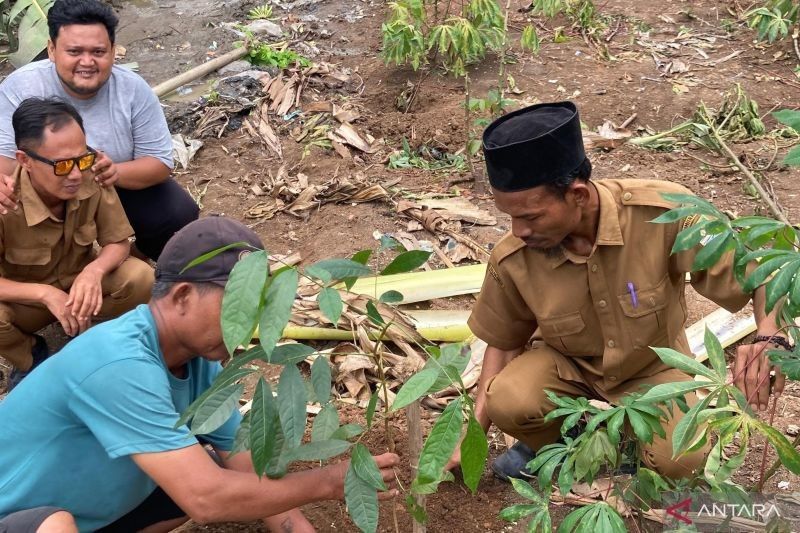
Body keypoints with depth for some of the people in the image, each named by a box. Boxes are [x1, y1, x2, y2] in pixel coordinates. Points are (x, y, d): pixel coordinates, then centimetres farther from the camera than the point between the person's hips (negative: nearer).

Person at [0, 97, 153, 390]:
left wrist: (94, 270, -35)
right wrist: (45, 294, -40)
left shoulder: (93, 179, -24)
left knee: (140, 278, -27)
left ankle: (85, 335, 4)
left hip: (79, 284, 2)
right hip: (25, 298, -2)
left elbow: (118, 242, -13)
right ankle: (31, 358, 1)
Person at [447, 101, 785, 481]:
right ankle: (553, 439, 7)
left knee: (679, 460, -26)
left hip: (652, 367, -1)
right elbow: (503, 343, -3)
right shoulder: (512, 260, -22)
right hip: (568, 365, 1)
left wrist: (769, 341, -41)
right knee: (506, 403, -29)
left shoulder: (664, 212, -31)